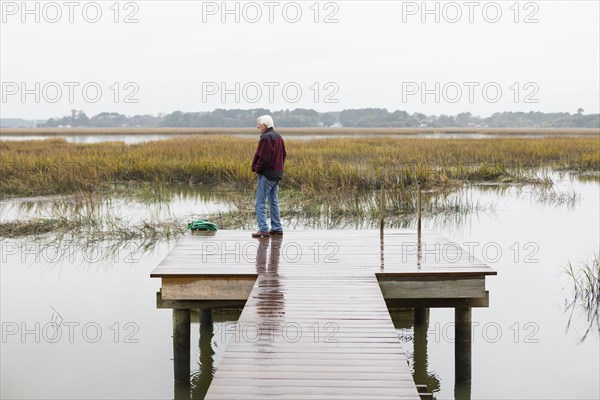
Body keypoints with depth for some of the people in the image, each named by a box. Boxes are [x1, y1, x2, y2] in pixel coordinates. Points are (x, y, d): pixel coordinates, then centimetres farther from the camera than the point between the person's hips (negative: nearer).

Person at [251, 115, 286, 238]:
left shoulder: (266, 137, -16)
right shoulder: (278, 137, 14)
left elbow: (264, 157, -21)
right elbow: (284, 154, 17)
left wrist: (257, 168, -8)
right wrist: (279, 167, 16)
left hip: (267, 174, -10)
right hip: (277, 174, 10)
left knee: (260, 203, -5)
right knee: (274, 201, 16)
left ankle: (263, 229, -8)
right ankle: (277, 228, 18)